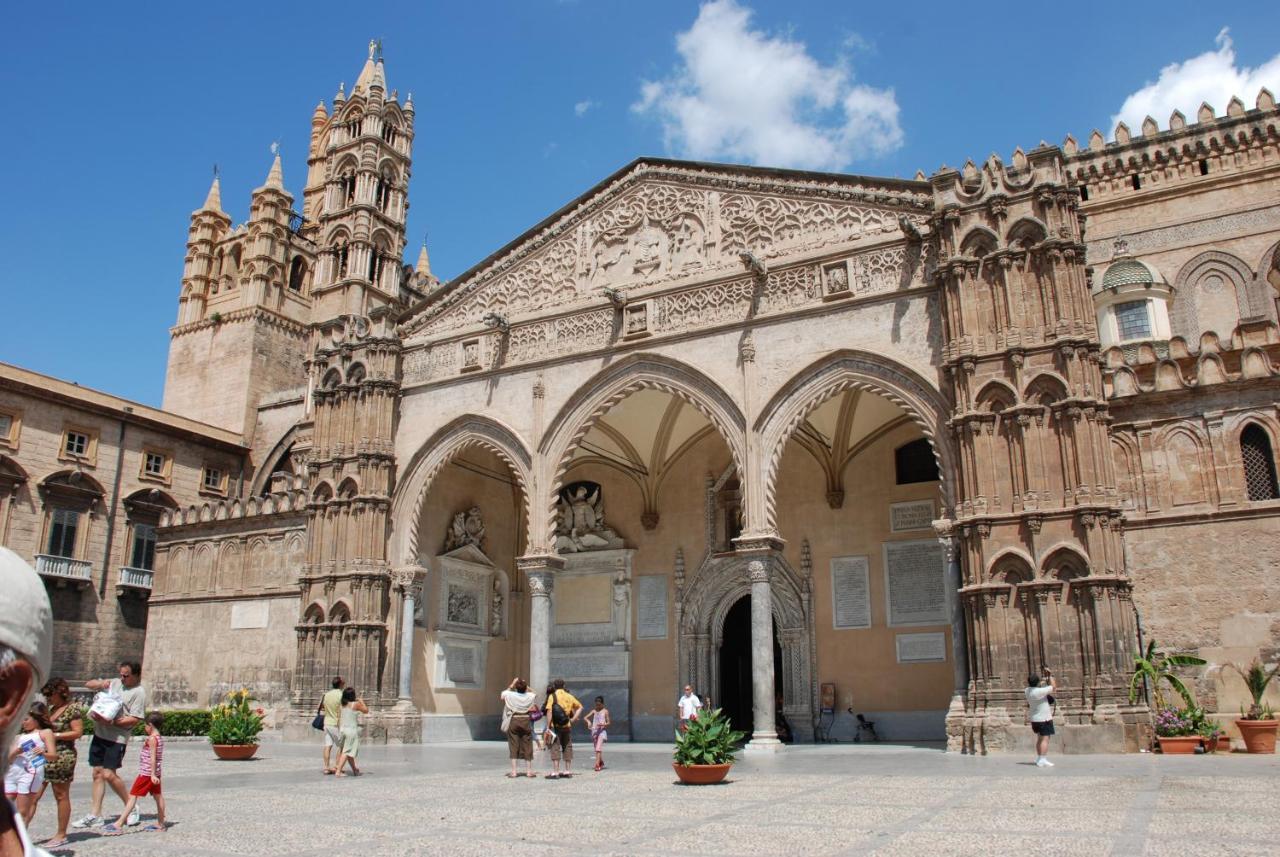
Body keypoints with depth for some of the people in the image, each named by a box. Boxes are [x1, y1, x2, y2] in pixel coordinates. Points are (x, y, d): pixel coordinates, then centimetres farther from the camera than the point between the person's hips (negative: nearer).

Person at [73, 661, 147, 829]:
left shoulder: (138, 692, -11)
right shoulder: (115, 683, 11)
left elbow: (135, 719, -18)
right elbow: (88, 684, 18)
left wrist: (113, 722, -24)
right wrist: (100, 683, -3)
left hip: (117, 738, -8)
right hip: (100, 733, 8)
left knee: (108, 774, -11)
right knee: (97, 773, 9)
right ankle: (95, 815, 16)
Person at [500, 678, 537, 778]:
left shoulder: (510, 695, -8)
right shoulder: (530, 696, -4)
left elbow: (503, 694, 14)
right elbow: (535, 694, 21)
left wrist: (511, 685, 16)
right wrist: (527, 687, 15)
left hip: (513, 722, -1)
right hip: (526, 722, 1)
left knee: (513, 747, 4)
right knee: (527, 747, 9)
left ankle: (513, 772, 2)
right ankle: (529, 771, 13)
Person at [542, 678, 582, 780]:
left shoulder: (552, 696, -6)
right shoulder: (569, 696, 8)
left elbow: (549, 712, -13)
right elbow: (580, 707, 12)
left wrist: (548, 726, -11)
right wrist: (574, 719, 9)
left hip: (555, 726, -4)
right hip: (567, 726, 4)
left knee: (555, 748, -1)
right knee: (567, 747, 14)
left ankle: (555, 772, -3)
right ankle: (568, 771, 20)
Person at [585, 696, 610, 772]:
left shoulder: (605, 711, 0)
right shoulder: (594, 711, 10)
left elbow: (608, 722, 1)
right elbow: (586, 717, 6)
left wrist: (602, 724, -18)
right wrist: (588, 721, -15)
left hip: (601, 731, -5)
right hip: (594, 731, 5)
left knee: (598, 748, -17)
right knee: (596, 749, 12)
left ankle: (597, 764, -22)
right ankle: (601, 763, 30)